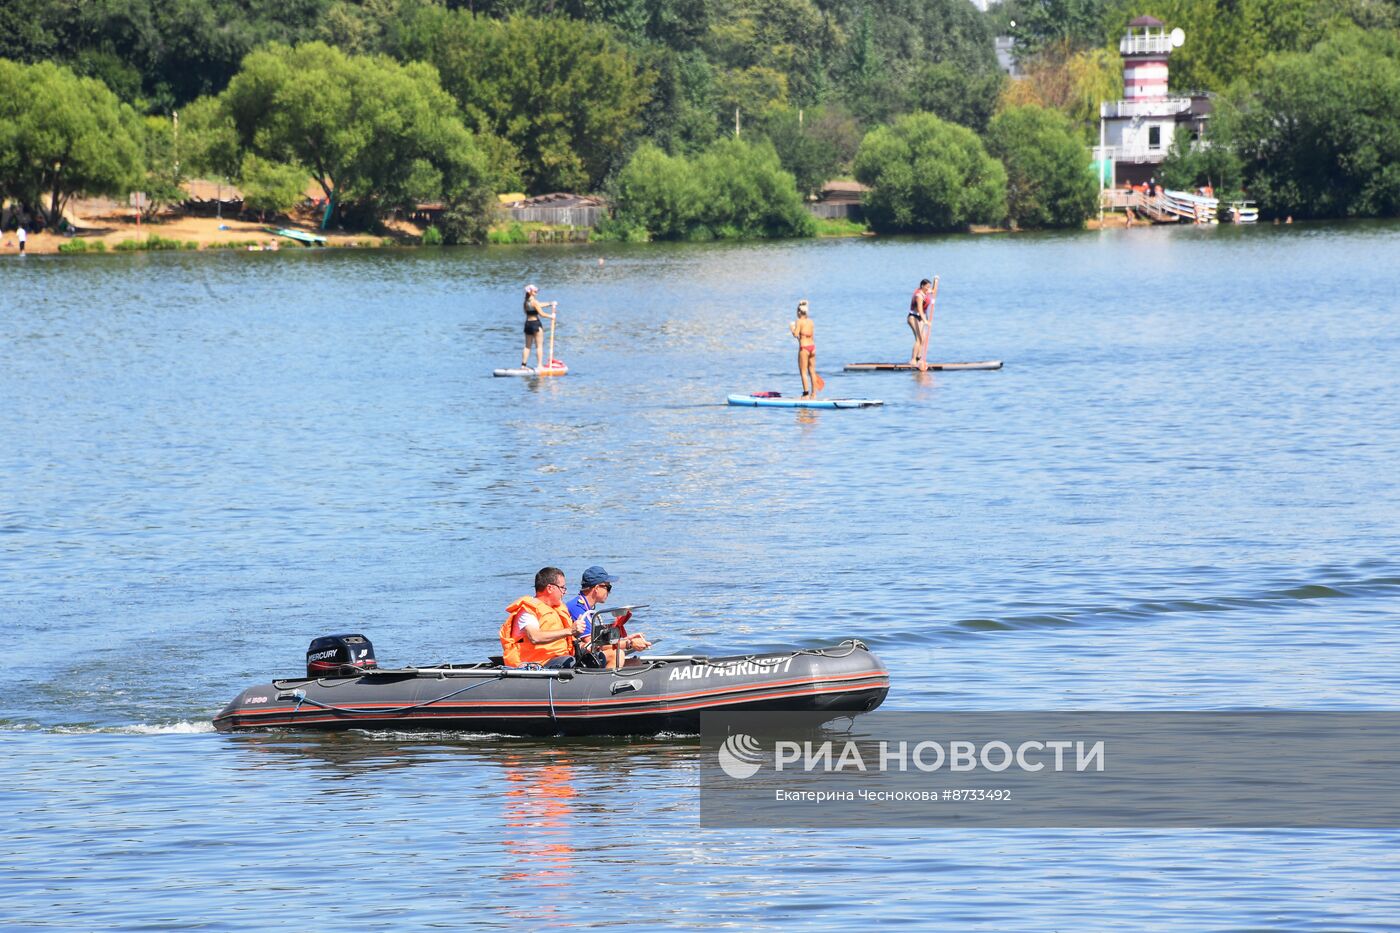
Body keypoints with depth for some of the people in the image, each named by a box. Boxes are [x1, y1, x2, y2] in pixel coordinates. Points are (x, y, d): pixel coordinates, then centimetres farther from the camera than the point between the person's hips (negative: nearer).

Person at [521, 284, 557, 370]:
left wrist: (549, 304, 27)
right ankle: (540, 365, -6)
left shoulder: (526, 302, 10)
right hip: (535, 323, -8)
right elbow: (541, 313, -15)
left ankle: (523, 365, 13)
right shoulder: (534, 302, -14)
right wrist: (551, 316, 0)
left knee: (527, 346, 13)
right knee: (539, 346, -2)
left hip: (527, 324, 8)